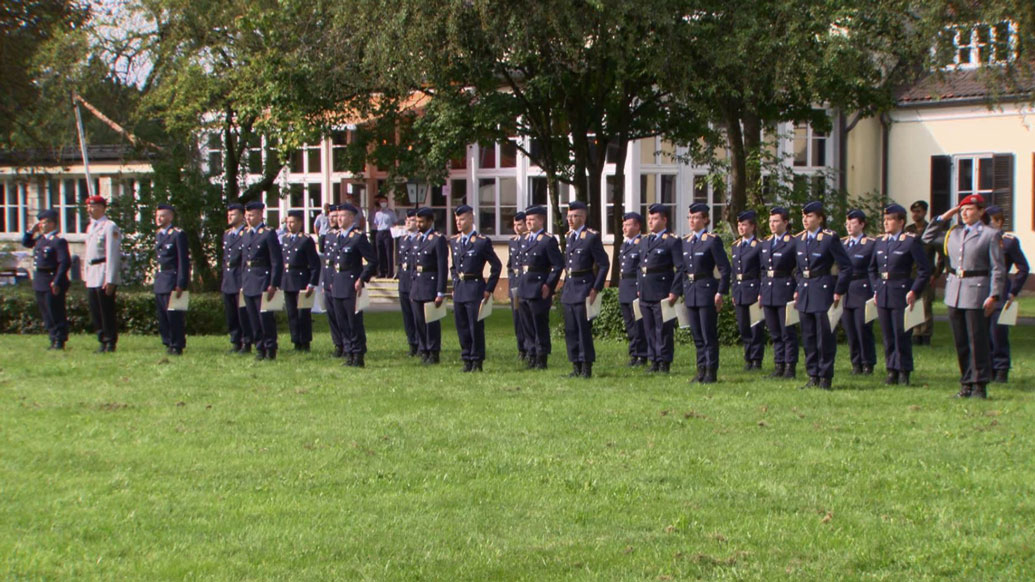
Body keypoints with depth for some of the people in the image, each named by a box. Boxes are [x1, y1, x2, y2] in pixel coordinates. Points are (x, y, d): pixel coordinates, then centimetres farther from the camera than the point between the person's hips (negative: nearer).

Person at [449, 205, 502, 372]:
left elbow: (496, 266, -4)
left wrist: (489, 289, -6)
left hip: (475, 288, -6)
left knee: (476, 327, -2)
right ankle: (467, 360, 16)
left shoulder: (482, 242, -7)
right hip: (459, 289, 6)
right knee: (462, 328, 8)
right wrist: (455, 286, 12)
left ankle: (477, 361, 5)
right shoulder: (454, 241, 10)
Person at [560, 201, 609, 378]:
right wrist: (566, 286, 13)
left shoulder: (592, 237, -9)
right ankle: (576, 367, 14)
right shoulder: (570, 236, 14)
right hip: (569, 289, 7)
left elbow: (604, 264, -10)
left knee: (584, 329, -5)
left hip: (584, 289, -7)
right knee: (570, 330, 8)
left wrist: (596, 289, -14)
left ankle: (586, 368, 1)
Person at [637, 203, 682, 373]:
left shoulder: (672, 241, -6)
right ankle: (654, 361, 17)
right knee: (649, 329, 10)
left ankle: (664, 362, 1)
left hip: (662, 293, -7)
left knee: (663, 329, -4)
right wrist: (639, 288, 15)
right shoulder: (645, 242, 17)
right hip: (645, 294, 7)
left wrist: (674, 292, -16)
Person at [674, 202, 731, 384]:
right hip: (690, 291, 7)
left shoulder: (713, 241, -8)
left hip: (707, 290, -7)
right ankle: (701, 370, 16)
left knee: (709, 334, -3)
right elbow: (680, 268, 17)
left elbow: (724, 268, -10)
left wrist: (720, 293, -15)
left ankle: (711, 373, 2)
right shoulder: (686, 241, 12)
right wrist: (678, 292, 11)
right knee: (697, 335, 10)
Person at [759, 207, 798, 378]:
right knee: (775, 332, 10)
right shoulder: (766, 243, 14)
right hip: (768, 292, 7)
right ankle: (779, 365, 16)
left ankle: (790, 367, 3)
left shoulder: (793, 243, -6)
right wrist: (760, 292, 14)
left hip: (786, 290, -7)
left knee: (788, 332, -2)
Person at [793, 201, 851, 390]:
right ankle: (813, 376, 15)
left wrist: (838, 292, -11)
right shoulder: (799, 239, 10)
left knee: (824, 336, -2)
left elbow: (846, 267, -9)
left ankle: (826, 377, 5)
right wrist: (798, 289, 13)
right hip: (805, 293, 7)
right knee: (808, 337, 8)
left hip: (823, 292, -7)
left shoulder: (830, 238, -10)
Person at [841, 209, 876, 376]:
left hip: (862, 291, -5)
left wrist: (874, 293, -12)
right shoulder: (842, 243, 13)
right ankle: (856, 363, 15)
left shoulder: (870, 244, -4)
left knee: (863, 328, -5)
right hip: (844, 292, 5)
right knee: (850, 330, 6)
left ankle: (868, 364, 6)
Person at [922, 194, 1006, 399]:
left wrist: (994, 296, -13)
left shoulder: (990, 235, -4)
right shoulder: (953, 232, 11)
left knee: (977, 341, -3)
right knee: (960, 343, 9)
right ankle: (966, 384, 17)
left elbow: (998, 269, -6)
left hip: (976, 291, -6)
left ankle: (980, 385, 4)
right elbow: (927, 238, 20)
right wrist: (943, 218, 9)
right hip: (954, 291, 6)